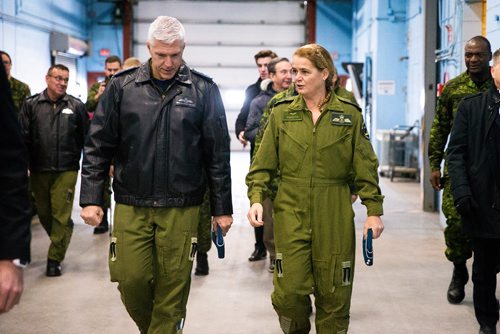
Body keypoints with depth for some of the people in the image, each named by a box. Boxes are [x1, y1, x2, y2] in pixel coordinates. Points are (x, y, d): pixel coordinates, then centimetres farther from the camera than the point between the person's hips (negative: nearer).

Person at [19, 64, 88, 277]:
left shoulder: (76, 106, 2)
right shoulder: (31, 105, 3)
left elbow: (86, 138, 5)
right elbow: (23, 137, 1)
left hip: (66, 171, -2)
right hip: (38, 171, 2)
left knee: (61, 216, -3)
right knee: (44, 213, 14)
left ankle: (55, 259, 8)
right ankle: (60, 243, 38)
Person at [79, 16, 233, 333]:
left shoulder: (203, 90, 0)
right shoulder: (122, 86, 2)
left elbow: (217, 154, 2)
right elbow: (98, 146, 4)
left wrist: (222, 208, 3)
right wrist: (91, 198, -2)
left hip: (182, 209, -1)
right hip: (131, 207, 1)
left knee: (173, 288, 3)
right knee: (131, 281, 3)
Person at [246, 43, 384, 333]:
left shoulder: (349, 114, 3)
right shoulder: (281, 113, 5)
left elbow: (366, 168, 4)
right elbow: (263, 165, 5)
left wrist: (374, 211, -1)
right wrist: (256, 199, -10)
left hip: (335, 218, 0)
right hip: (290, 215, 0)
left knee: (333, 293, 6)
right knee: (289, 293, -3)